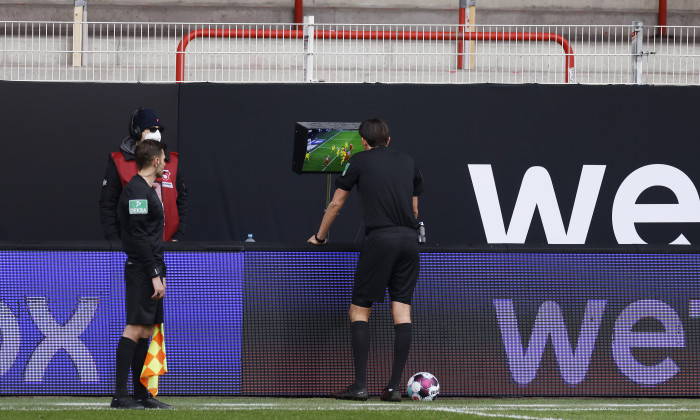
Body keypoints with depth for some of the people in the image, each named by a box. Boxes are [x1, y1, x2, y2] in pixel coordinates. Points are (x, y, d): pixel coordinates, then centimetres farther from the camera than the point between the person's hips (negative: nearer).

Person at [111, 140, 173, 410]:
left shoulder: (147, 190, 19)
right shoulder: (137, 190, -13)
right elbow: (138, 237, -19)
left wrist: (160, 272, 21)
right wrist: (155, 275, -20)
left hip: (150, 271, 10)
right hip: (141, 271, -10)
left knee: (146, 331, 10)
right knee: (135, 329, -13)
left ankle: (140, 394, 12)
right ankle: (120, 396, -16)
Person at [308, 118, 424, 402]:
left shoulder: (360, 161, 8)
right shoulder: (407, 162, 18)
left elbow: (335, 204, 14)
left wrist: (319, 237, 27)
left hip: (379, 238, -4)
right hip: (409, 238, 4)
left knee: (359, 311, 2)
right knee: (402, 310, 3)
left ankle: (360, 386, -6)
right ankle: (394, 387, -1)